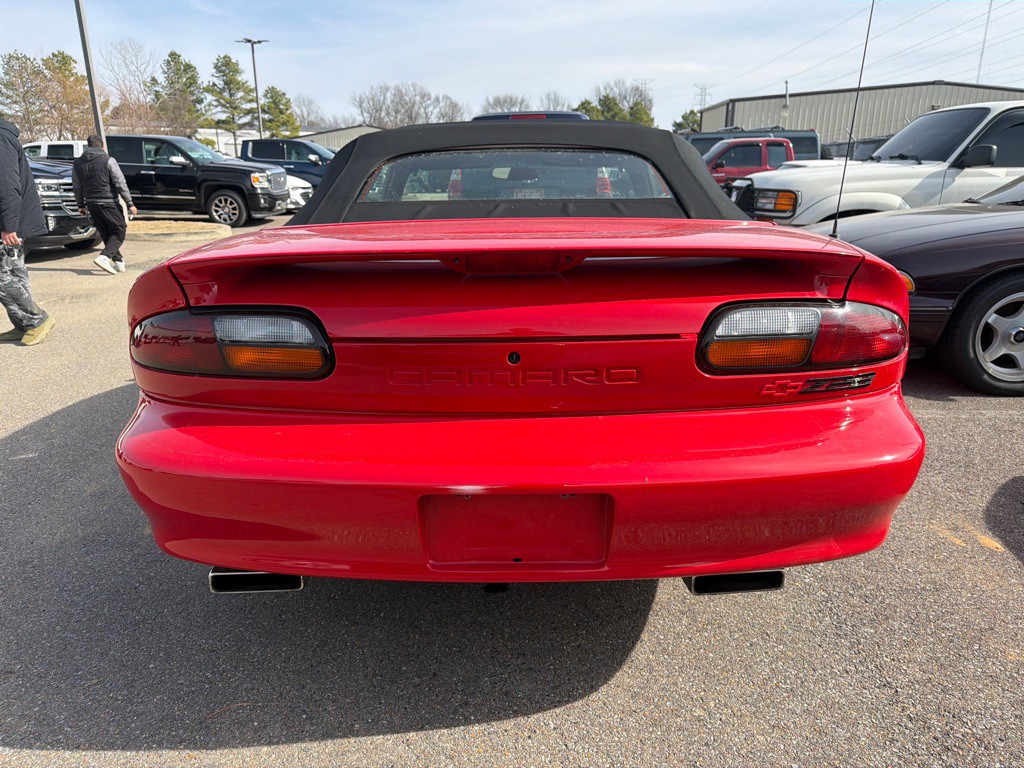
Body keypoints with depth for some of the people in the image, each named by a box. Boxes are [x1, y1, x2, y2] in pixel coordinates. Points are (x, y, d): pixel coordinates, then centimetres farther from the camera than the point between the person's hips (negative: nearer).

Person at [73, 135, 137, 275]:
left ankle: (118, 261, 17)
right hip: (108, 202, -6)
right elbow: (120, 183, -11)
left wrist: (81, 205, 24)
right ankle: (104, 257, -19)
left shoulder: (78, 163, 10)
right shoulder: (108, 160, -7)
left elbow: (76, 186, 14)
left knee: (106, 233, 15)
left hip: (91, 204, 6)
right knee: (120, 230, 0)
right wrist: (129, 203, -8)